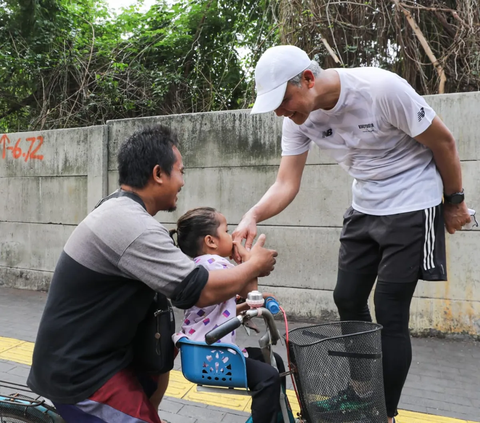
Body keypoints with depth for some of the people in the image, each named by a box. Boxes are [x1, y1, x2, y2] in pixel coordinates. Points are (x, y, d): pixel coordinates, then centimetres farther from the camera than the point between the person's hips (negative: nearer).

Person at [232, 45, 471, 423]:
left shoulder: (382, 88, -26)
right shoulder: (298, 119, -9)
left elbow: (443, 141, -14)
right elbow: (286, 184, -11)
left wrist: (455, 202, -4)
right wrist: (253, 216, -30)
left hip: (412, 207, -6)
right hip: (364, 208, 6)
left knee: (389, 313, -5)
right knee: (347, 299, 11)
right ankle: (362, 388, 35)